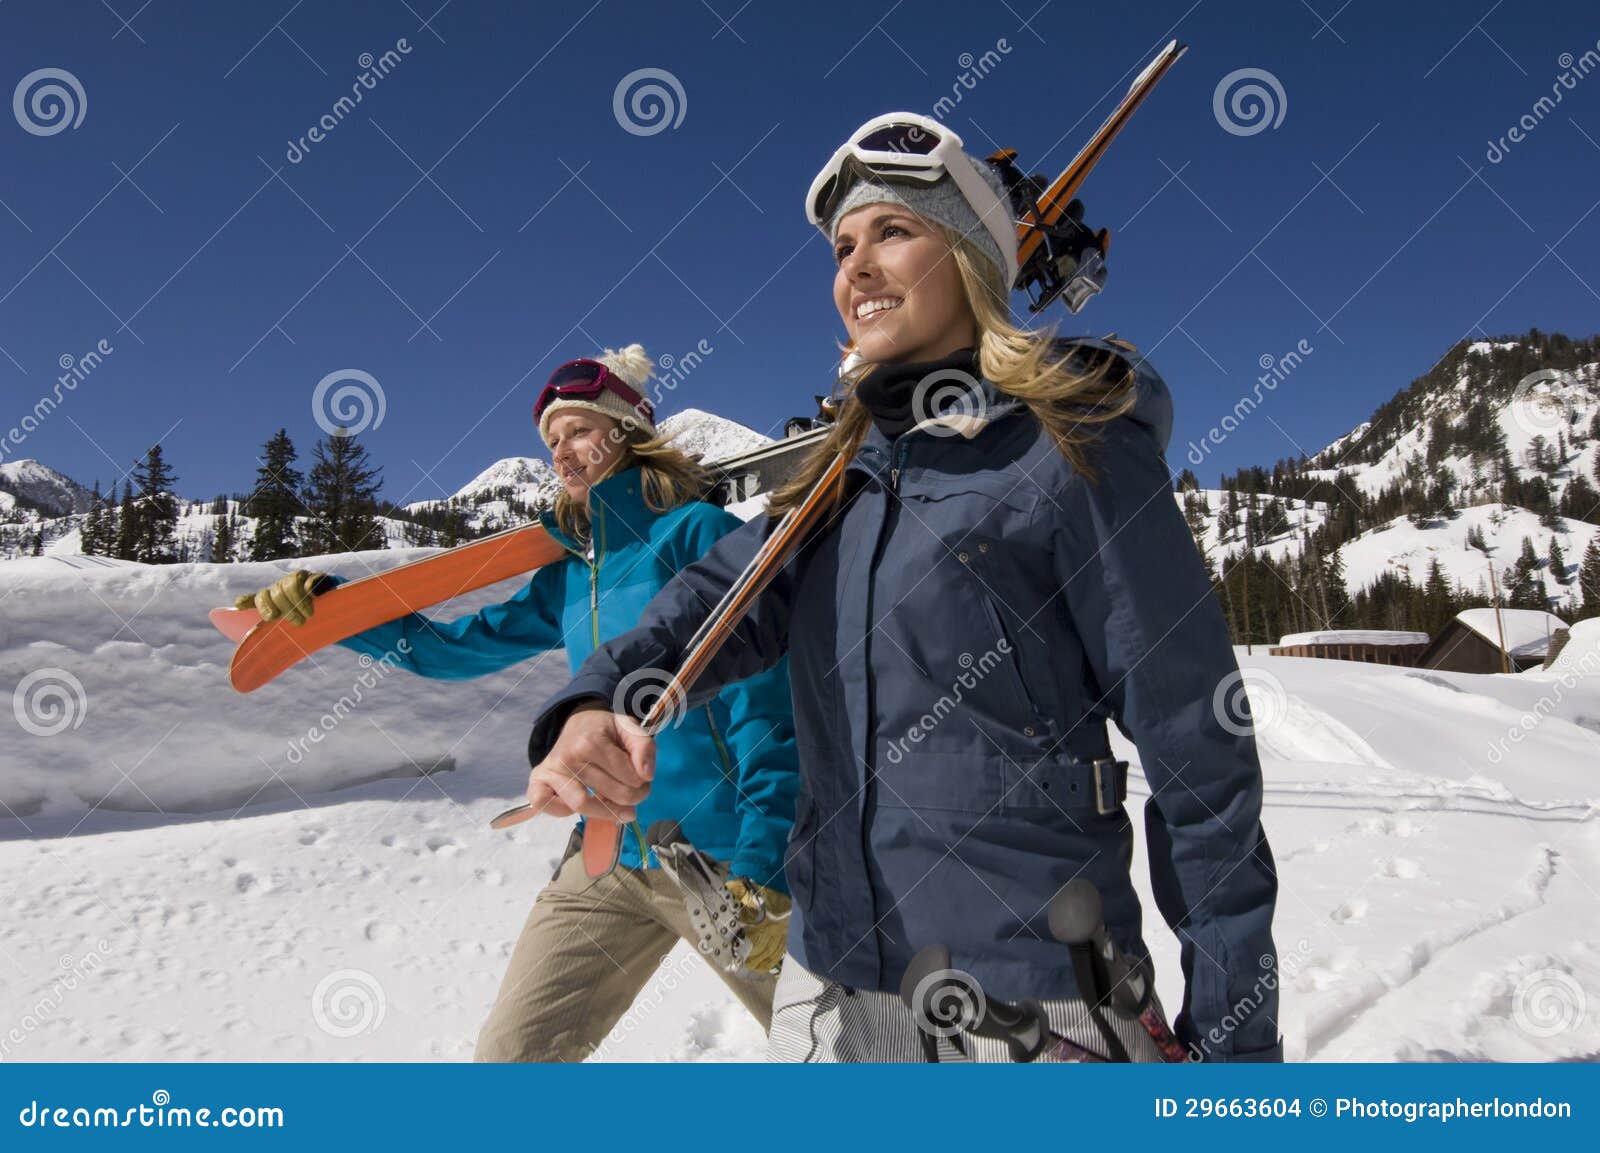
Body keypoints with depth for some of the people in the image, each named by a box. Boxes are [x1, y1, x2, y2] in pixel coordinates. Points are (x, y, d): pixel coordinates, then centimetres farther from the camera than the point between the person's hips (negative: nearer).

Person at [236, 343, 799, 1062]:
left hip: (722, 857, -6)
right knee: (512, 1052, 9)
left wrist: (765, 872, -18)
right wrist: (324, 607, 10)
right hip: (610, 859, 6)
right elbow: (460, 647, 21)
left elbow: (763, 697, -13)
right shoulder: (569, 575, 12)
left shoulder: (696, 533, -8)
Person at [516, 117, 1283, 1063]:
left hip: (1037, 989, -6)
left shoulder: (1077, 455, -11)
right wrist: (596, 700, -26)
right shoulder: (843, 471, 9)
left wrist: (1235, 1033, -8)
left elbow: (1199, 753, -10)